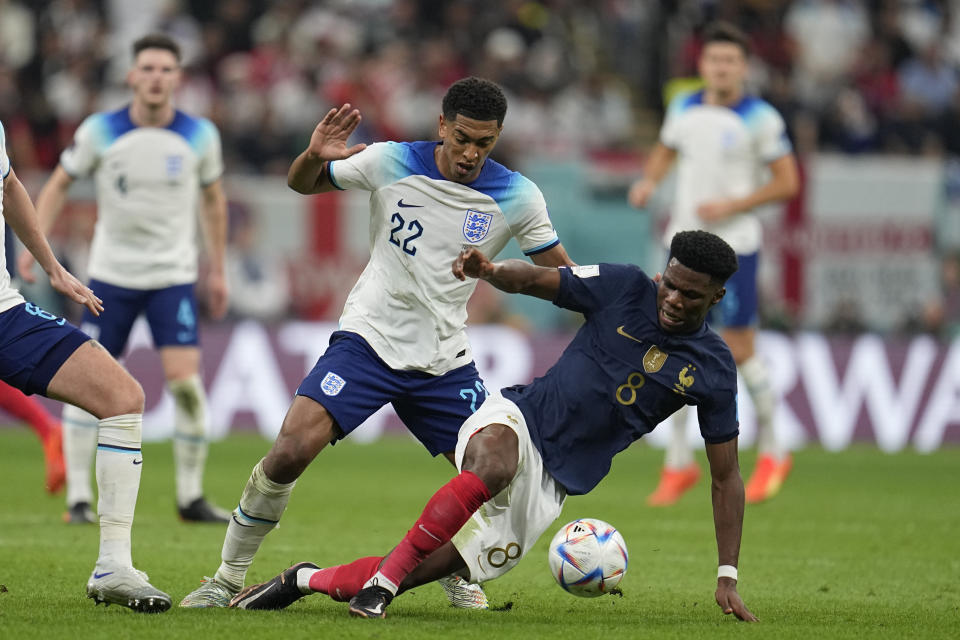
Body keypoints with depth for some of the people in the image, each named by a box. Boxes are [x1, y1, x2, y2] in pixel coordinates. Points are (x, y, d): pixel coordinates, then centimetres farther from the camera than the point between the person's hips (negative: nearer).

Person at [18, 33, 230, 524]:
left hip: (174, 276, 0)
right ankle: (78, 497, 3)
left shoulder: (200, 135, -3)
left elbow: (213, 198, 12)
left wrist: (217, 270, 14)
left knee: (185, 380, -12)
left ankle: (191, 497, 1)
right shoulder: (100, 131, -8)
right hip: (111, 276, 0)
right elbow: (59, 184, 4)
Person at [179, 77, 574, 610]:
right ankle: (229, 578, -4)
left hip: (444, 361, 2)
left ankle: (456, 571, 26)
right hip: (368, 340, -2)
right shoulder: (390, 163, -8)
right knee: (290, 451, -20)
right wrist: (315, 155, -17)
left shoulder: (517, 197, -6)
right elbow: (301, 184, 6)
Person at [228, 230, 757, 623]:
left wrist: (727, 576, -1)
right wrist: (489, 269, -26)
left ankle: (307, 580, 16)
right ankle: (385, 577, -32)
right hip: (516, 421, -1)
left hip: (553, 481, 2)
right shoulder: (627, 288, -5)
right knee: (494, 464, -42)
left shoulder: (712, 369, -2)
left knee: (417, 573, -6)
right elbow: (532, 279, 0)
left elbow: (726, 476, 4)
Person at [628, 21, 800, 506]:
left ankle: (772, 453, 17)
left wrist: (731, 206, -15)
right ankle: (679, 462, 8)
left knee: (739, 351, -3)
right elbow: (666, 151, 24)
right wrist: (648, 182, 3)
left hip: (734, 245, -5)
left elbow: (787, 182, -5)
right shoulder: (684, 108, 7)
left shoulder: (760, 119, -8)